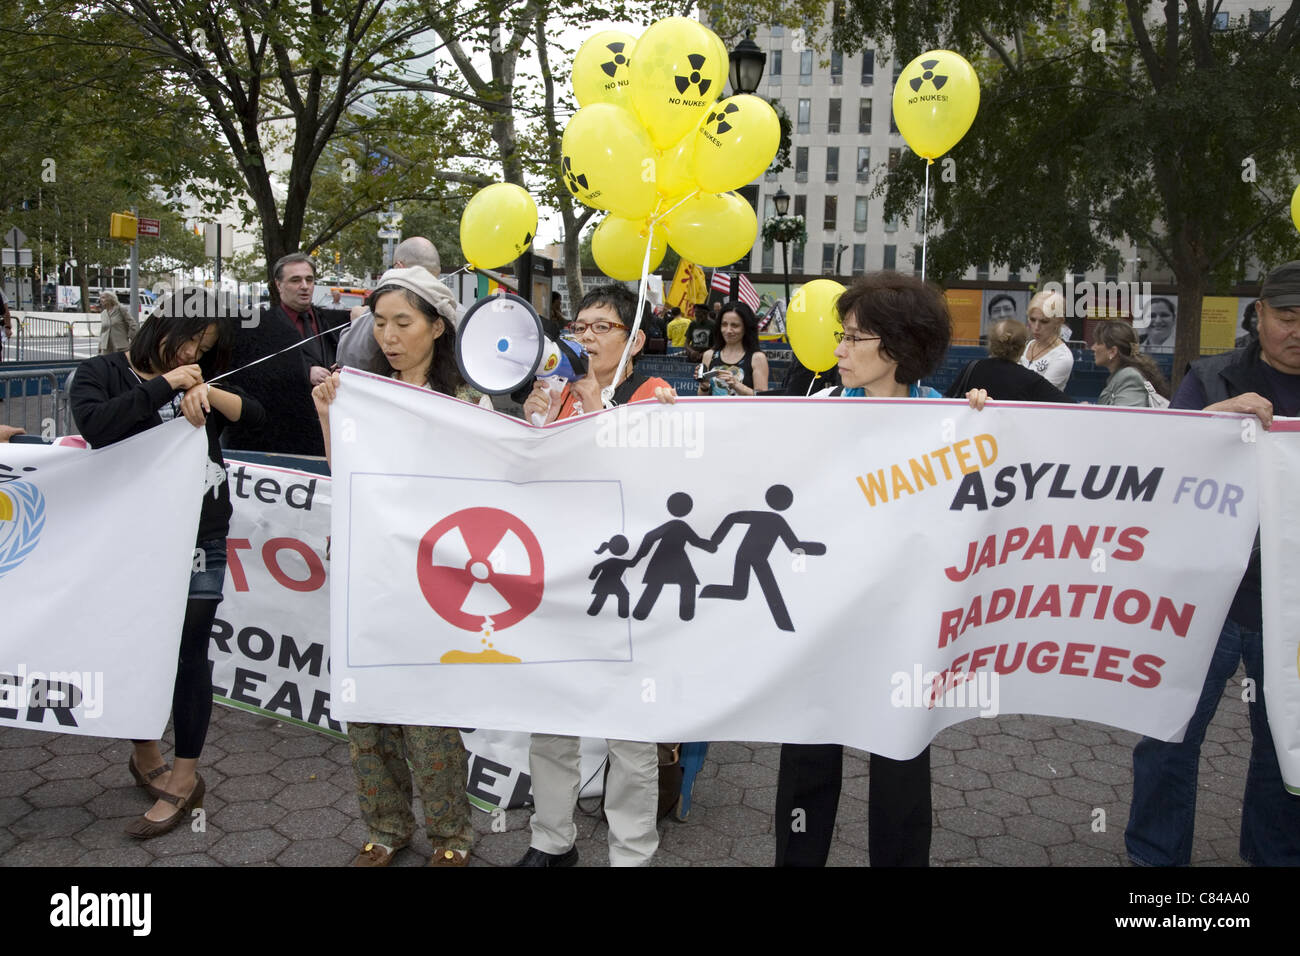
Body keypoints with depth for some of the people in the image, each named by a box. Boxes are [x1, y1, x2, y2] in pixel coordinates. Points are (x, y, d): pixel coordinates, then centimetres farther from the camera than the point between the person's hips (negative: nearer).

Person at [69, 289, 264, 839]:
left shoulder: (201, 379, 12)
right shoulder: (101, 374, 2)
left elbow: (255, 416, 0)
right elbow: (96, 428, -17)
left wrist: (207, 391, -16)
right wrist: (165, 386, -15)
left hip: (200, 543, 1)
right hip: (131, 540, -1)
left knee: (189, 653, 2)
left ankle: (184, 777, 15)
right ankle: (145, 754, 35)